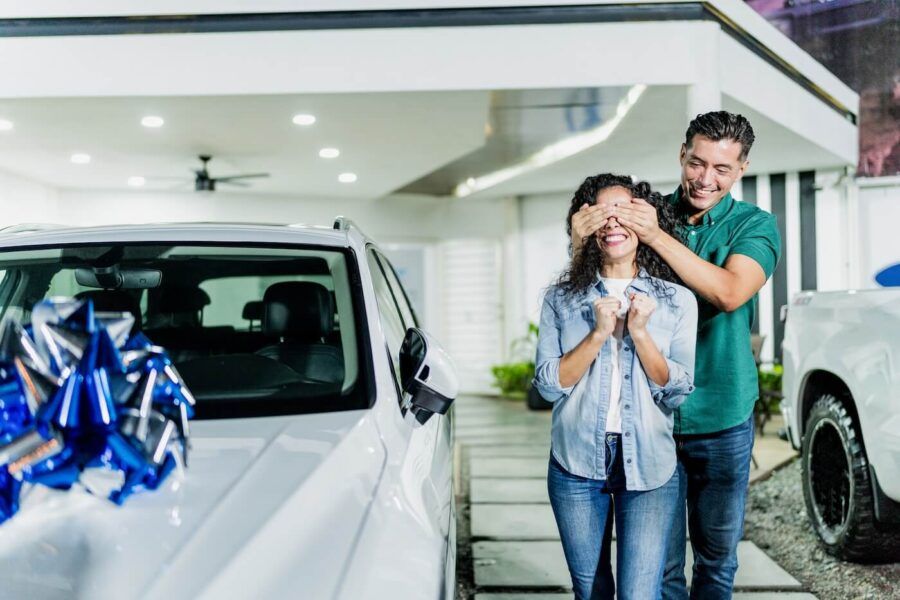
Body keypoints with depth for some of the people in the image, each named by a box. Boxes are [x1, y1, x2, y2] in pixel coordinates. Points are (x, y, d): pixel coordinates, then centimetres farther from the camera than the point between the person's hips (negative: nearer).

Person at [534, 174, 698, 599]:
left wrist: (640, 332, -15)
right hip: (576, 463, 2)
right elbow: (548, 384, -4)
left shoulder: (677, 301, 1)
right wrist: (598, 334, -15)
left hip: (648, 466, -1)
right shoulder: (560, 299, 3)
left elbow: (677, 391, -3)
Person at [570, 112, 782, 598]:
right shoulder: (646, 213, 1)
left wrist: (657, 236, -28)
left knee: (717, 558, 14)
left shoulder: (754, 225, -1)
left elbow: (729, 293, -20)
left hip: (722, 419, 0)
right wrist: (580, 242, -27)